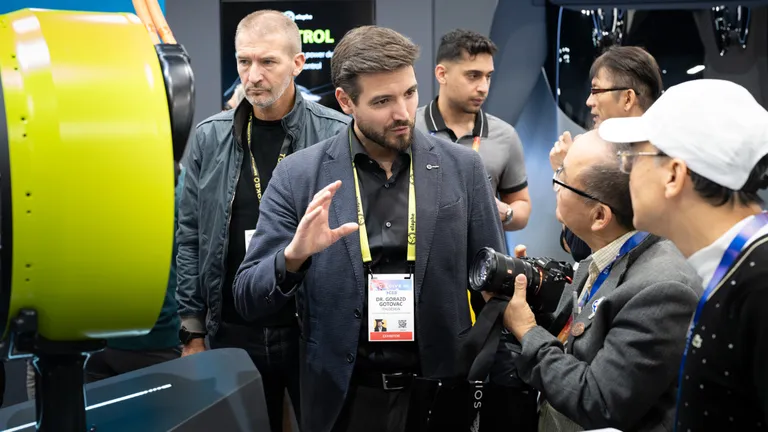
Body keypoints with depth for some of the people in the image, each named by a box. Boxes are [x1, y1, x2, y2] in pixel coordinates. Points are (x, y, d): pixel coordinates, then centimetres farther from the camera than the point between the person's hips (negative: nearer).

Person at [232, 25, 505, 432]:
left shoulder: (462, 168, -2)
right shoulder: (299, 175, -5)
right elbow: (248, 300, -4)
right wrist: (294, 255, -23)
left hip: (443, 392, 1)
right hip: (344, 396, 0)